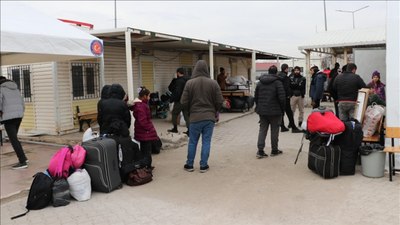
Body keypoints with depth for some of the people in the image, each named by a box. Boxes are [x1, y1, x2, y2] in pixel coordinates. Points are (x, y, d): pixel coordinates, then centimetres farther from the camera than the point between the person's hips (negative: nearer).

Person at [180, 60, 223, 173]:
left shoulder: (189, 83, -7)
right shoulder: (213, 83, -4)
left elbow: (184, 101, -6)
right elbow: (219, 101, -3)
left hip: (195, 117, 0)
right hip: (209, 117, 0)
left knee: (192, 142, 11)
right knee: (206, 142, 8)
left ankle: (189, 165, 21)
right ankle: (203, 165, 12)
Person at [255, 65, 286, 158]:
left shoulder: (260, 82, 7)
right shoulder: (277, 82, -10)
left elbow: (256, 97, 11)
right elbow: (282, 98, -14)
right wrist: (282, 109, -1)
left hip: (262, 111, 5)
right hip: (275, 111, -4)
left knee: (262, 130, 8)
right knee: (274, 131, 7)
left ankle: (260, 151, 2)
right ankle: (274, 150, 16)